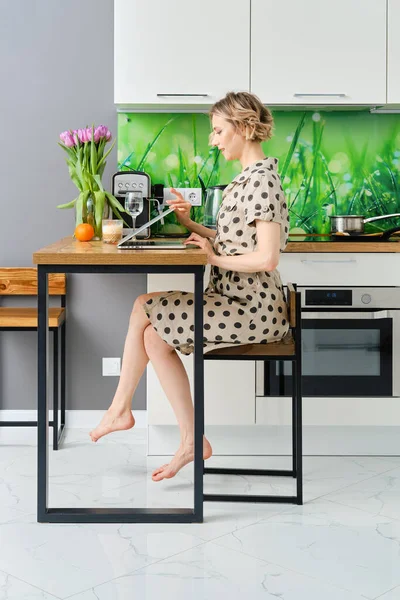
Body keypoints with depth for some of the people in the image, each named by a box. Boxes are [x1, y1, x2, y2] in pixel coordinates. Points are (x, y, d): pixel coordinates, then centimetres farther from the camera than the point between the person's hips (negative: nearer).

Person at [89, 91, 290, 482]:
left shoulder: (262, 180, -17)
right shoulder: (248, 178, 15)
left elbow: (267, 258, -26)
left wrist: (216, 258, -14)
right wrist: (190, 223, 7)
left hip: (251, 311, -10)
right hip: (237, 302, 10)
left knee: (143, 308, -6)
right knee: (155, 336, 2)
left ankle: (120, 409, 13)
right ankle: (191, 441, 5)